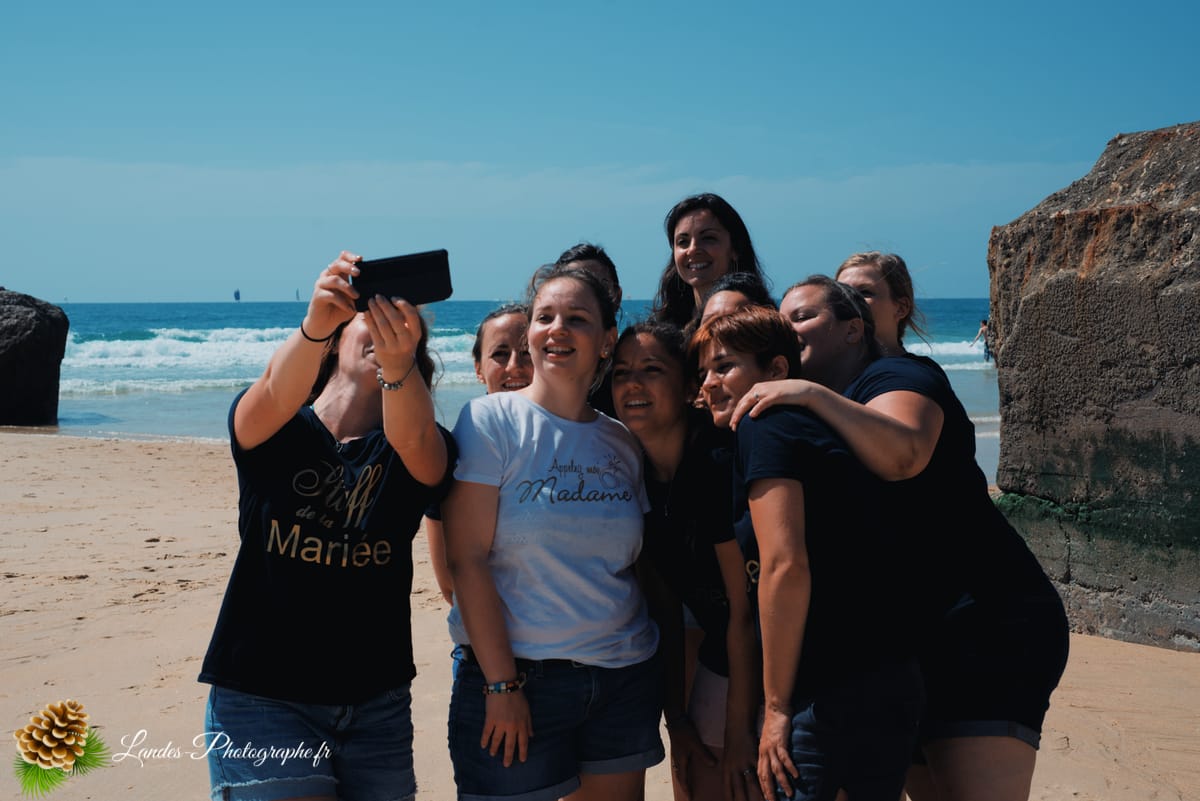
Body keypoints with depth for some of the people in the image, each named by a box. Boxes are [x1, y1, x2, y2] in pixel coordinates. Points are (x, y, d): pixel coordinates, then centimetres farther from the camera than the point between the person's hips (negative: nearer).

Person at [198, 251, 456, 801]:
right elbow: (277, 393, -25)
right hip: (261, 697, -2)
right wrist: (315, 324, -45)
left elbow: (413, 438, -25)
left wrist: (398, 362, -45)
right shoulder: (271, 428, -2)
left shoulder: (423, 451, -1)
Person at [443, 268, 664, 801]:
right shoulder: (491, 420, -6)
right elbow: (467, 559, -11)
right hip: (516, 676, -4)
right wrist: (501, 684, -14)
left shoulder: (622, 443, 7)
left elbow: (636, 566, 12)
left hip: (624, 679, 4)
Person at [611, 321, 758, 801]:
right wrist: (677, 720, 3)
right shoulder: (635, 478, -1)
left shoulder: (719, 464, -23)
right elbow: (665, 606, 3)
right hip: (720, 655, 6)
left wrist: (740, 732, -15)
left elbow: (746, 608, -20)